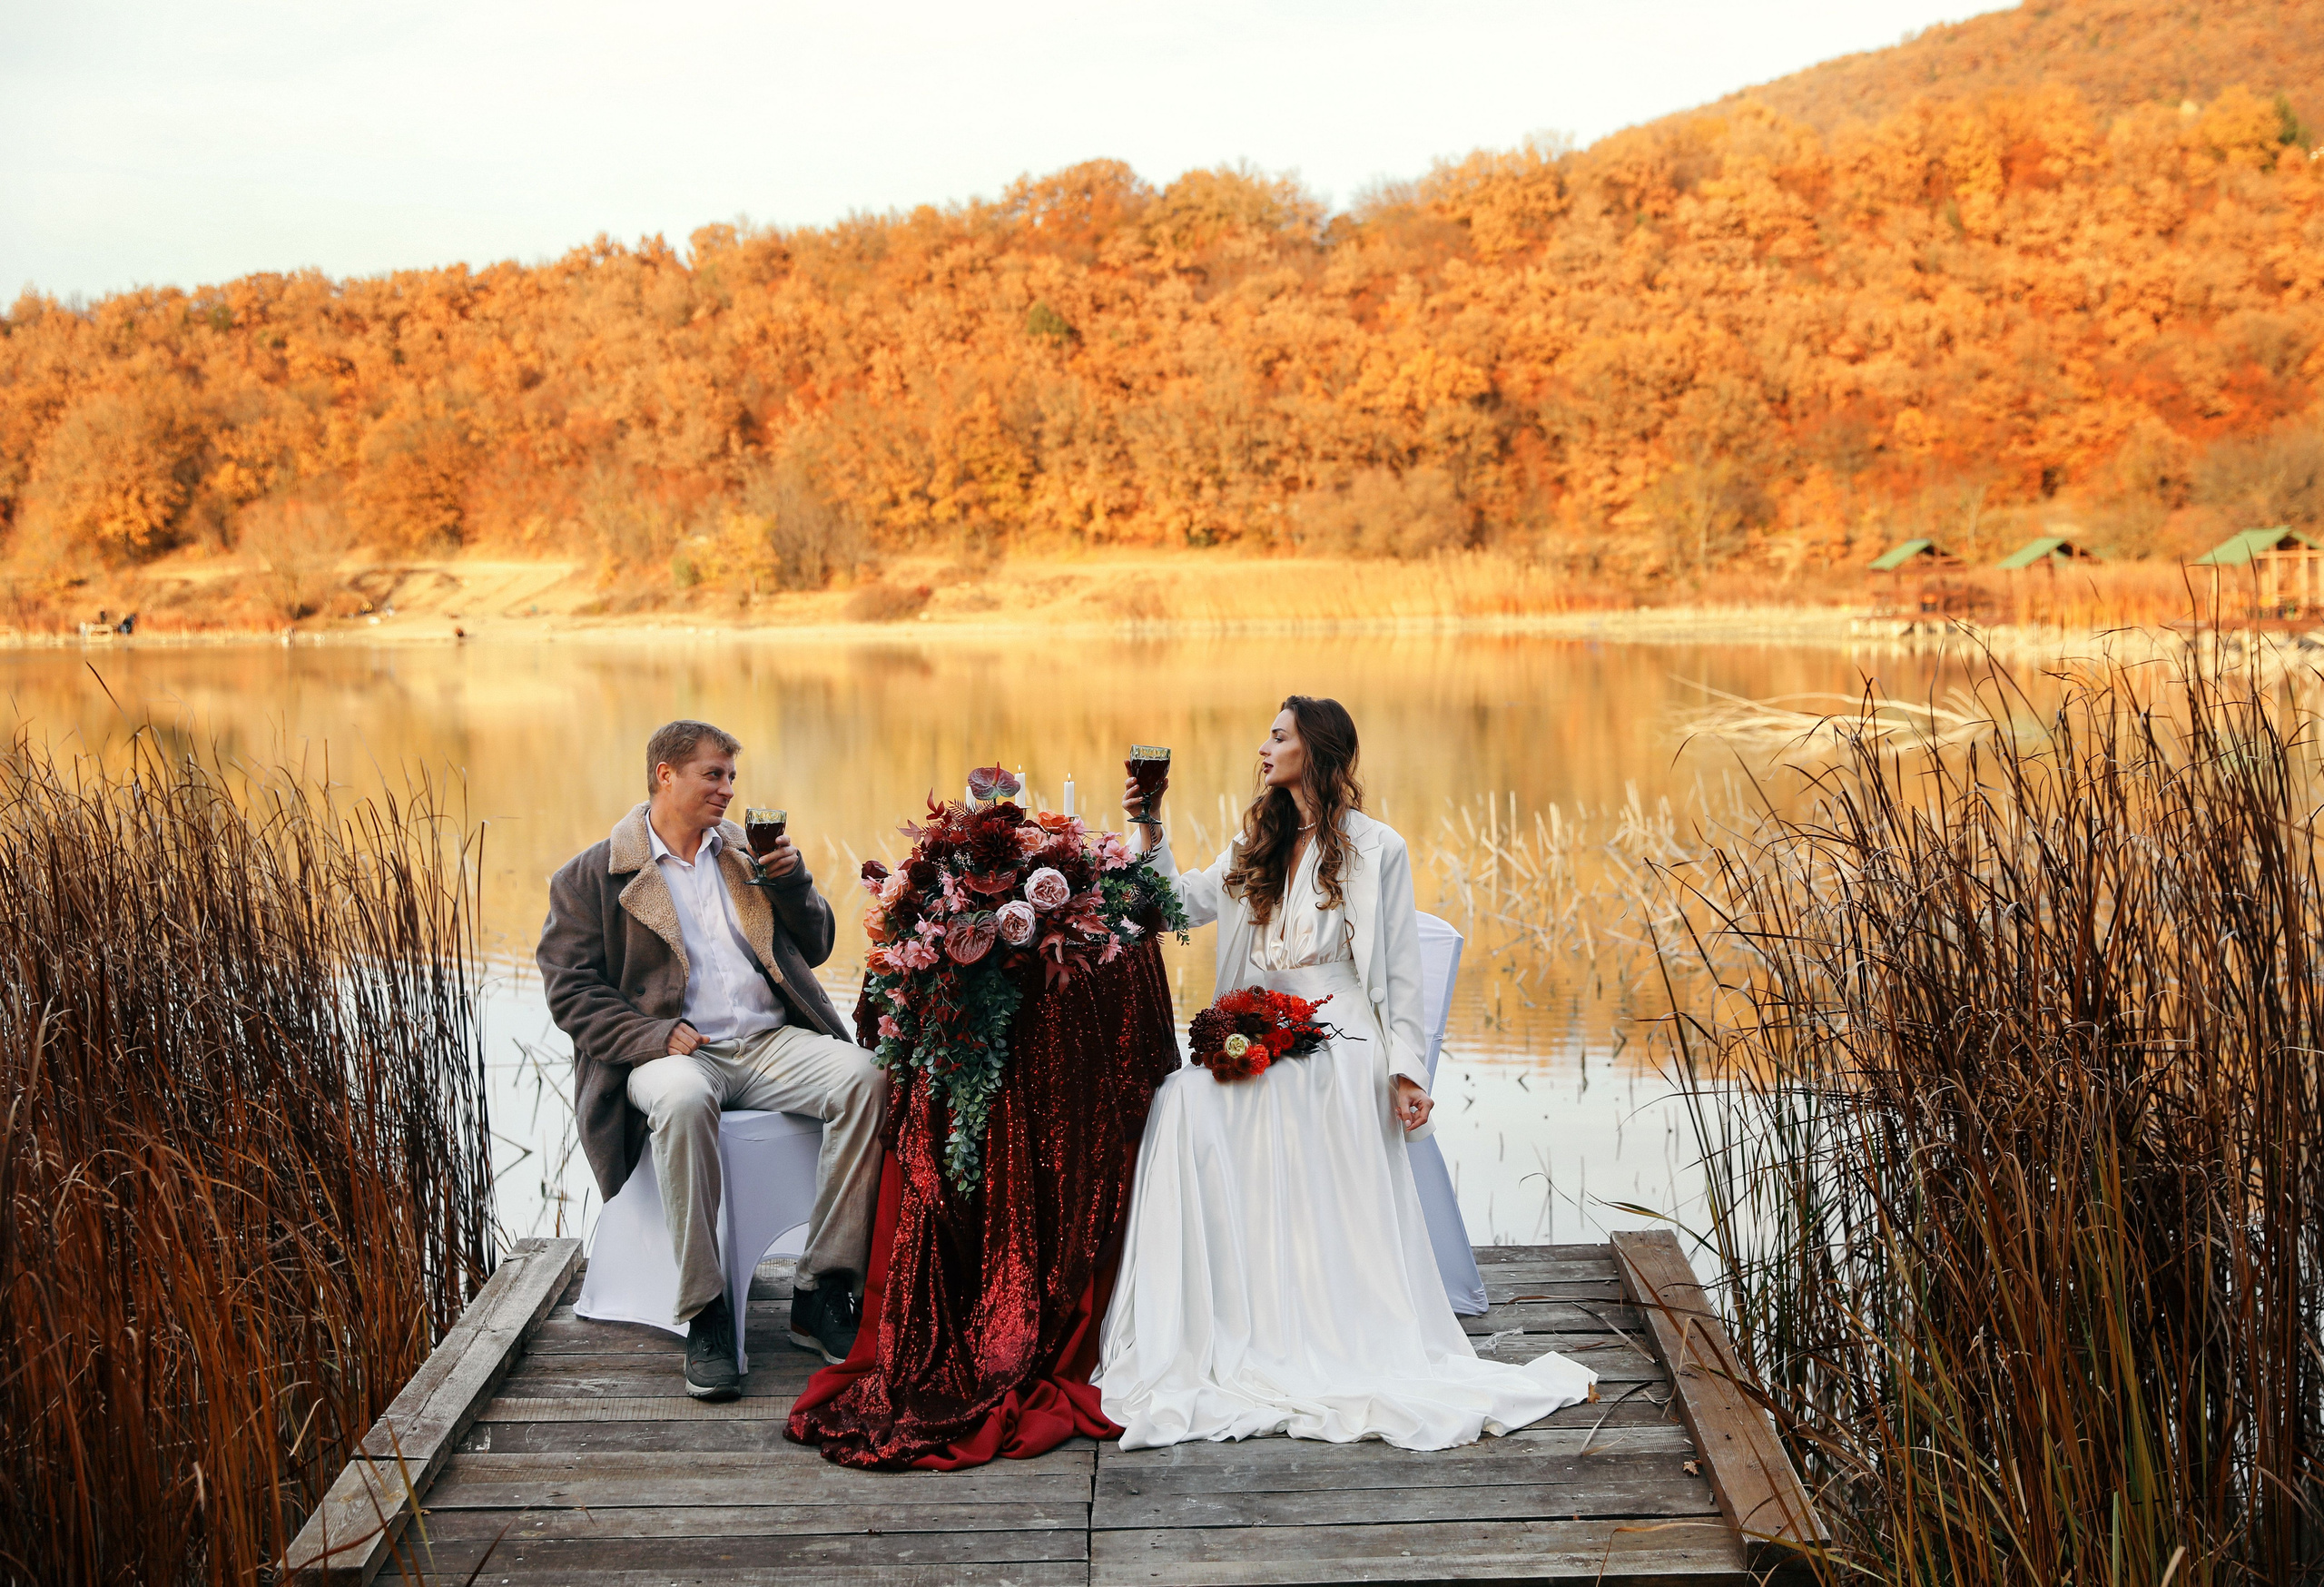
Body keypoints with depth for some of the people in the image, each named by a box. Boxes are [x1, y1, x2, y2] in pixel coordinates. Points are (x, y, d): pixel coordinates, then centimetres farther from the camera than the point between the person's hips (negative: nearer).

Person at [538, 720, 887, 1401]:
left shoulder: (744, 852, 20)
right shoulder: (590, 877, 6)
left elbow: (814, 948, 23)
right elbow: (571, 991, -2)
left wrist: (791, 880, 3)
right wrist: (657, 1035, -17)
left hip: (770, 1041, 4)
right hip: (674, 1052, -4)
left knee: (864, 1078, -26)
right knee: (682, 1101, -40)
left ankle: (821, 1294, -21)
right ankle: (705, 1317, -30)